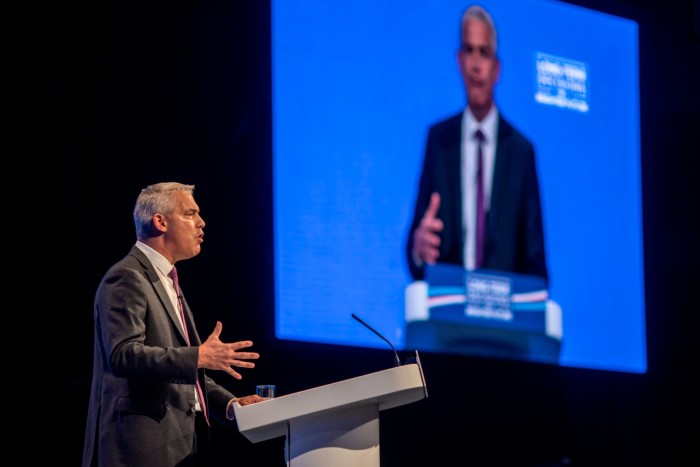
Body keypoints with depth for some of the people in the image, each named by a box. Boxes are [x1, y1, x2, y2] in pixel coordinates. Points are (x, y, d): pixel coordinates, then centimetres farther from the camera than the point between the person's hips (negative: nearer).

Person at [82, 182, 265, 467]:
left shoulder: (165, 282, 21)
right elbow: (123, 355, -23)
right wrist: (199, 357, -29)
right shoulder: (127, 279, -9)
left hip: (181, 443, 9)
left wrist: (229, 403, 9)